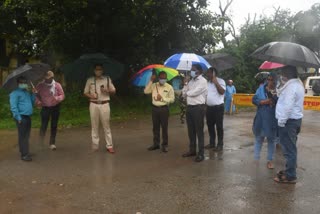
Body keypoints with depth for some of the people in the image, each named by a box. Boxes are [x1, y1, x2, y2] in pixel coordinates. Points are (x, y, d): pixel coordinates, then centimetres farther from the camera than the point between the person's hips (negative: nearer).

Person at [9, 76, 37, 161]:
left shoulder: (27, 92, 19)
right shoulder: (15, 93, -8)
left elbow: (31, 102, 23)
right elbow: (13, 106, -14)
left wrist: (33, 94, 10)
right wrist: (18, 117, -18)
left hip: (28, 117, 9)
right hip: (21, 117, -8)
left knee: (27, 136, 15)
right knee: (22, 136, -6)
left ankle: (25, 152, 27)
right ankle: (24, 155, -3)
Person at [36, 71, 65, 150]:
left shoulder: (57, 85, -3)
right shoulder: (40, 86, -5)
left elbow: (62, 95, 1)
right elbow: (36, 96, 3)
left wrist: (57, 98, -20)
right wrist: (38, 102, -16)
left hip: (55, 108, 1)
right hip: (45, 108, -1)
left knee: (54, 126, 7)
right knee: (44, 125, -8)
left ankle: (52, 143, 19)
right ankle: (41, 142, 12)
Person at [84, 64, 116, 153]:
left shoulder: (107, 79, 8)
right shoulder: (89, 80, 9)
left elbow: (114, 91, 11)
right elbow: (85, 92, 12)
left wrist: (107, 90, -9)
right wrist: (90, 96, -9)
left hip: (104, 104, -1)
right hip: (93, 105, 1)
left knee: (106, 125, -1)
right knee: (94, 126, 3)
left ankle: (109, 146, 3)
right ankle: (95, 145, 12)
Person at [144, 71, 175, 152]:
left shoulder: (169, 87, -3)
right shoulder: (154, 85, 6)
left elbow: (172, 99, -6)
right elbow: (146, 91, -7)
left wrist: (162, 98, -16)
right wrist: (151, 81, -9)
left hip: (164, 109, -3)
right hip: (155, 108, 4)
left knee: (164, 127, 2)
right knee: (155, 127, 11)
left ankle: (164, 145, 11)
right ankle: (156, 144, 22)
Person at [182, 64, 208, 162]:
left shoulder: (202, 80, -7)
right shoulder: (191, 81, 16)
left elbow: (194, 92, -18)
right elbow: (184, 94, 11)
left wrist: (187, 93, 2)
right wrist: (185, 84, -2)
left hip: (198, 108, -8)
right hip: (189, 107, 8)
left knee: (199, 131, -4)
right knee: (191, 130, 13)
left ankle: (201, 153, 2)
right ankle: (192, 150, 25)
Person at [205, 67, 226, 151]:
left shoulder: (220, 81, -6)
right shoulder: (207, 82, 13)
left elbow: (222, 91, -20)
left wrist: (215, 82, -19)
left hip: (218, 107, -7)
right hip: (209, 107, 7)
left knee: (219, 126, -1)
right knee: (210, 125, 12)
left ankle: (220, 144, 6)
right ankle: (212, 143, 23)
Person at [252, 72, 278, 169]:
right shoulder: (261, 88, 0)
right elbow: (254, 100, -3)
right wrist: (264, 102, -17)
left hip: (273, 120, -1)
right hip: (261, 119, 1)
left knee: (271, 140, 12)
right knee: (258, 138, 12)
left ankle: (270, 160, 25)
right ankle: (256, 158, 26)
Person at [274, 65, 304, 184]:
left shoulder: (291, 86, -20)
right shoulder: (298, 84, 14)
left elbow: (288, 106, -26)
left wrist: (281, 120, -21)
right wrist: (278, 92, 6)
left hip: (289, 120, -11)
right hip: (295, 118, 11)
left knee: (289, 148, -4)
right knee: (290, 147, 19)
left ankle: (290, 176, 3)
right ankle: (290, 170, 31)